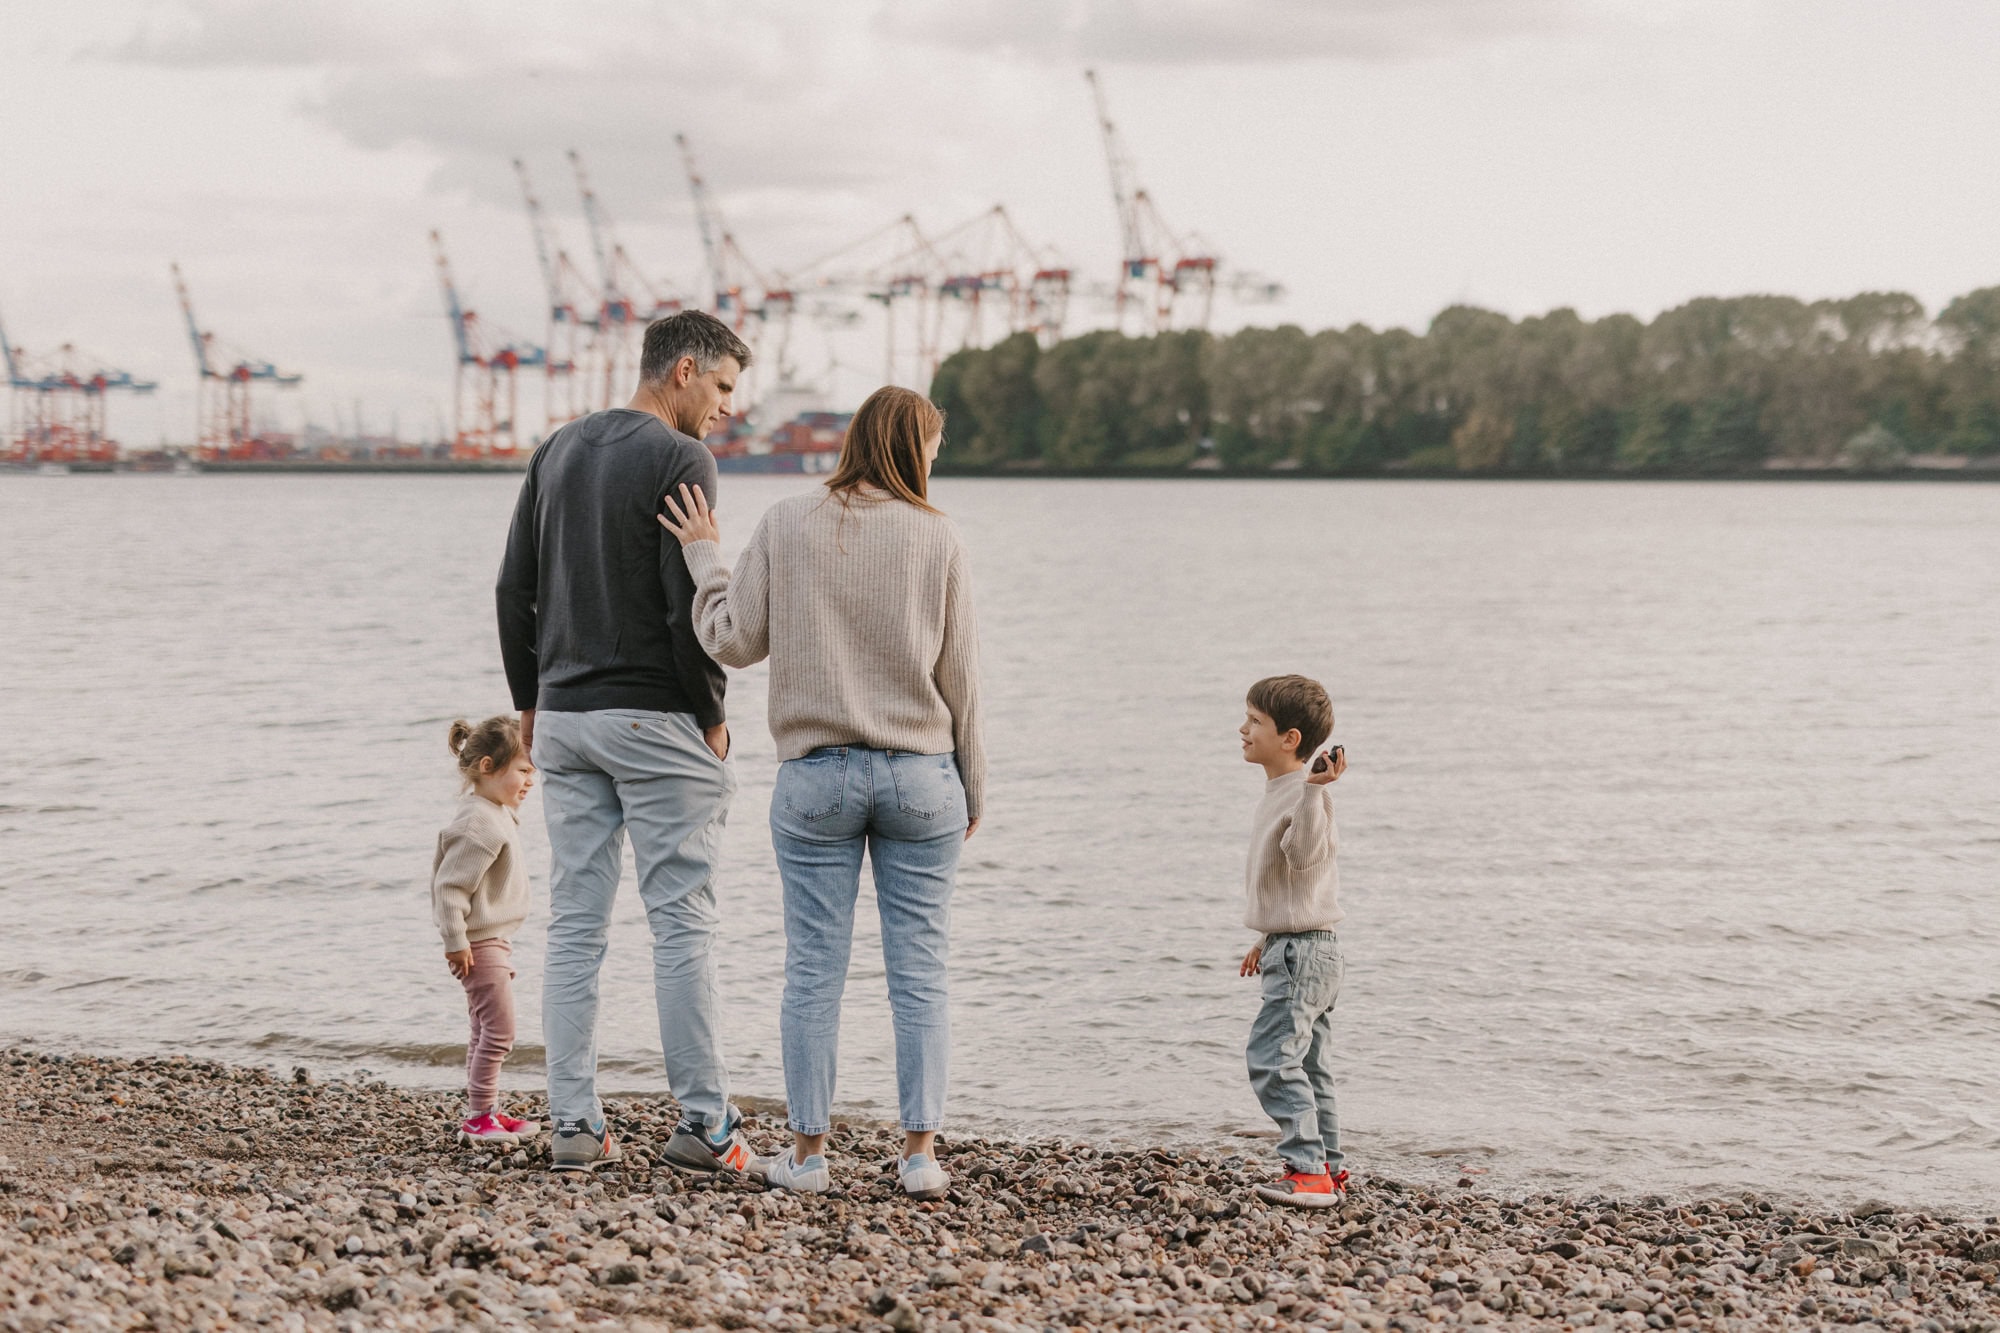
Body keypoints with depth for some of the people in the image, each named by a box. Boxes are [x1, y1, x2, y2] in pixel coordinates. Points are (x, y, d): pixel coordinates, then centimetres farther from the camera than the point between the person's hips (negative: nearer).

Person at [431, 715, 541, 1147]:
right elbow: (449, 885, -24)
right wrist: (457, 941, -22)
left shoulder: (498, 814, 11)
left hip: (493, 938, 11)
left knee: (486, 1030, 16)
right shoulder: (479, 825, -22)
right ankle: (477, 1118, -4)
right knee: (499, 1028, -9)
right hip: (478, 943, -11)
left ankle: (486, 1111, 24)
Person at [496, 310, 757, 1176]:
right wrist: (712, 715, -6)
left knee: (575, 925, 7)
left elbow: (515, 590, 13)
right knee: (682, 923, -2)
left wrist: (530, 700, 18)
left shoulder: (558, 450, 12)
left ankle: (574, 1124, 7)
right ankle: (703, 1125, 1)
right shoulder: (679, 459, -10)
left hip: (564, 717, 7)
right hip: (657, 720, -7)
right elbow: (689, 606, -17)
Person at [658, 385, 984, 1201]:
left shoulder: (786, 527, -2)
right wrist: (971, 789, 12)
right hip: (921, 775, 0)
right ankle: (921, 1152, 6)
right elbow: (960, 677, 2)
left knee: (814, 969, 6)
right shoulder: (936, 537, -2)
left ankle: (807, 1151, 10)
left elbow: (734, 642, 0)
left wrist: (704, 555, 14)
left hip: (816, 774, 0)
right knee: (919, 971, 5)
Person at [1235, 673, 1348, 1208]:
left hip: (1304, 950, -11)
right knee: (1308, 1067, 13)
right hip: (1294, 947, 11)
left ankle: (1309, 1169, -15)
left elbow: (1306, 854, -33)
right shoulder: (1279, 793, 16)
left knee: (1272, 1058, -15)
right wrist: (1268, 941, 29)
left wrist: (1315, 788, -41)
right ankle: (1328, 1170, 17)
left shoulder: (1306, 794, -16)